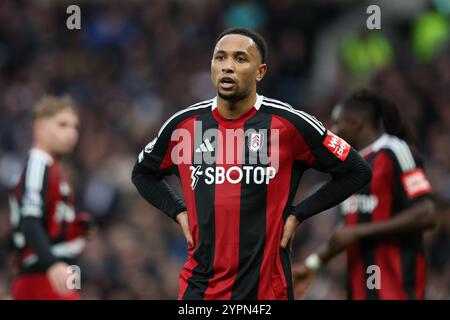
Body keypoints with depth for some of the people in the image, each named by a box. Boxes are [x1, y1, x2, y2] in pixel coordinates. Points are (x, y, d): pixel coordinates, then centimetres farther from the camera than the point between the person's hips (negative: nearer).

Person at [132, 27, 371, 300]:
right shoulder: (183, 125, 4)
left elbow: (357, 172, 3)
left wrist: (297, 215, -1)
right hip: (198, 286, 2)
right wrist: (179, 212, 8)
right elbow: (143, 173, 23)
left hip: (266, 287, -2)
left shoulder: (290, 124, -5)